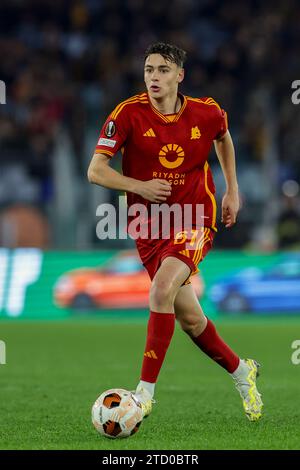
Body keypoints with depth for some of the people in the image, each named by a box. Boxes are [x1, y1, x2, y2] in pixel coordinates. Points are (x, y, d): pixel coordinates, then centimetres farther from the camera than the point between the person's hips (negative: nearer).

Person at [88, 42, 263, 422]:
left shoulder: (206, 113, -5)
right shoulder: (128, 114, -11)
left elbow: (223, 138, 21)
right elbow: (96, 171, -13)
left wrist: (232, 190, 17)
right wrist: (139, 186, -27)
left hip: (195, 220, -2)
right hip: (149, 226, 2)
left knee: (162, 289, -28)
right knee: (189, 318, 8)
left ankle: (145, 391, -25)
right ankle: (241, 371, 35)